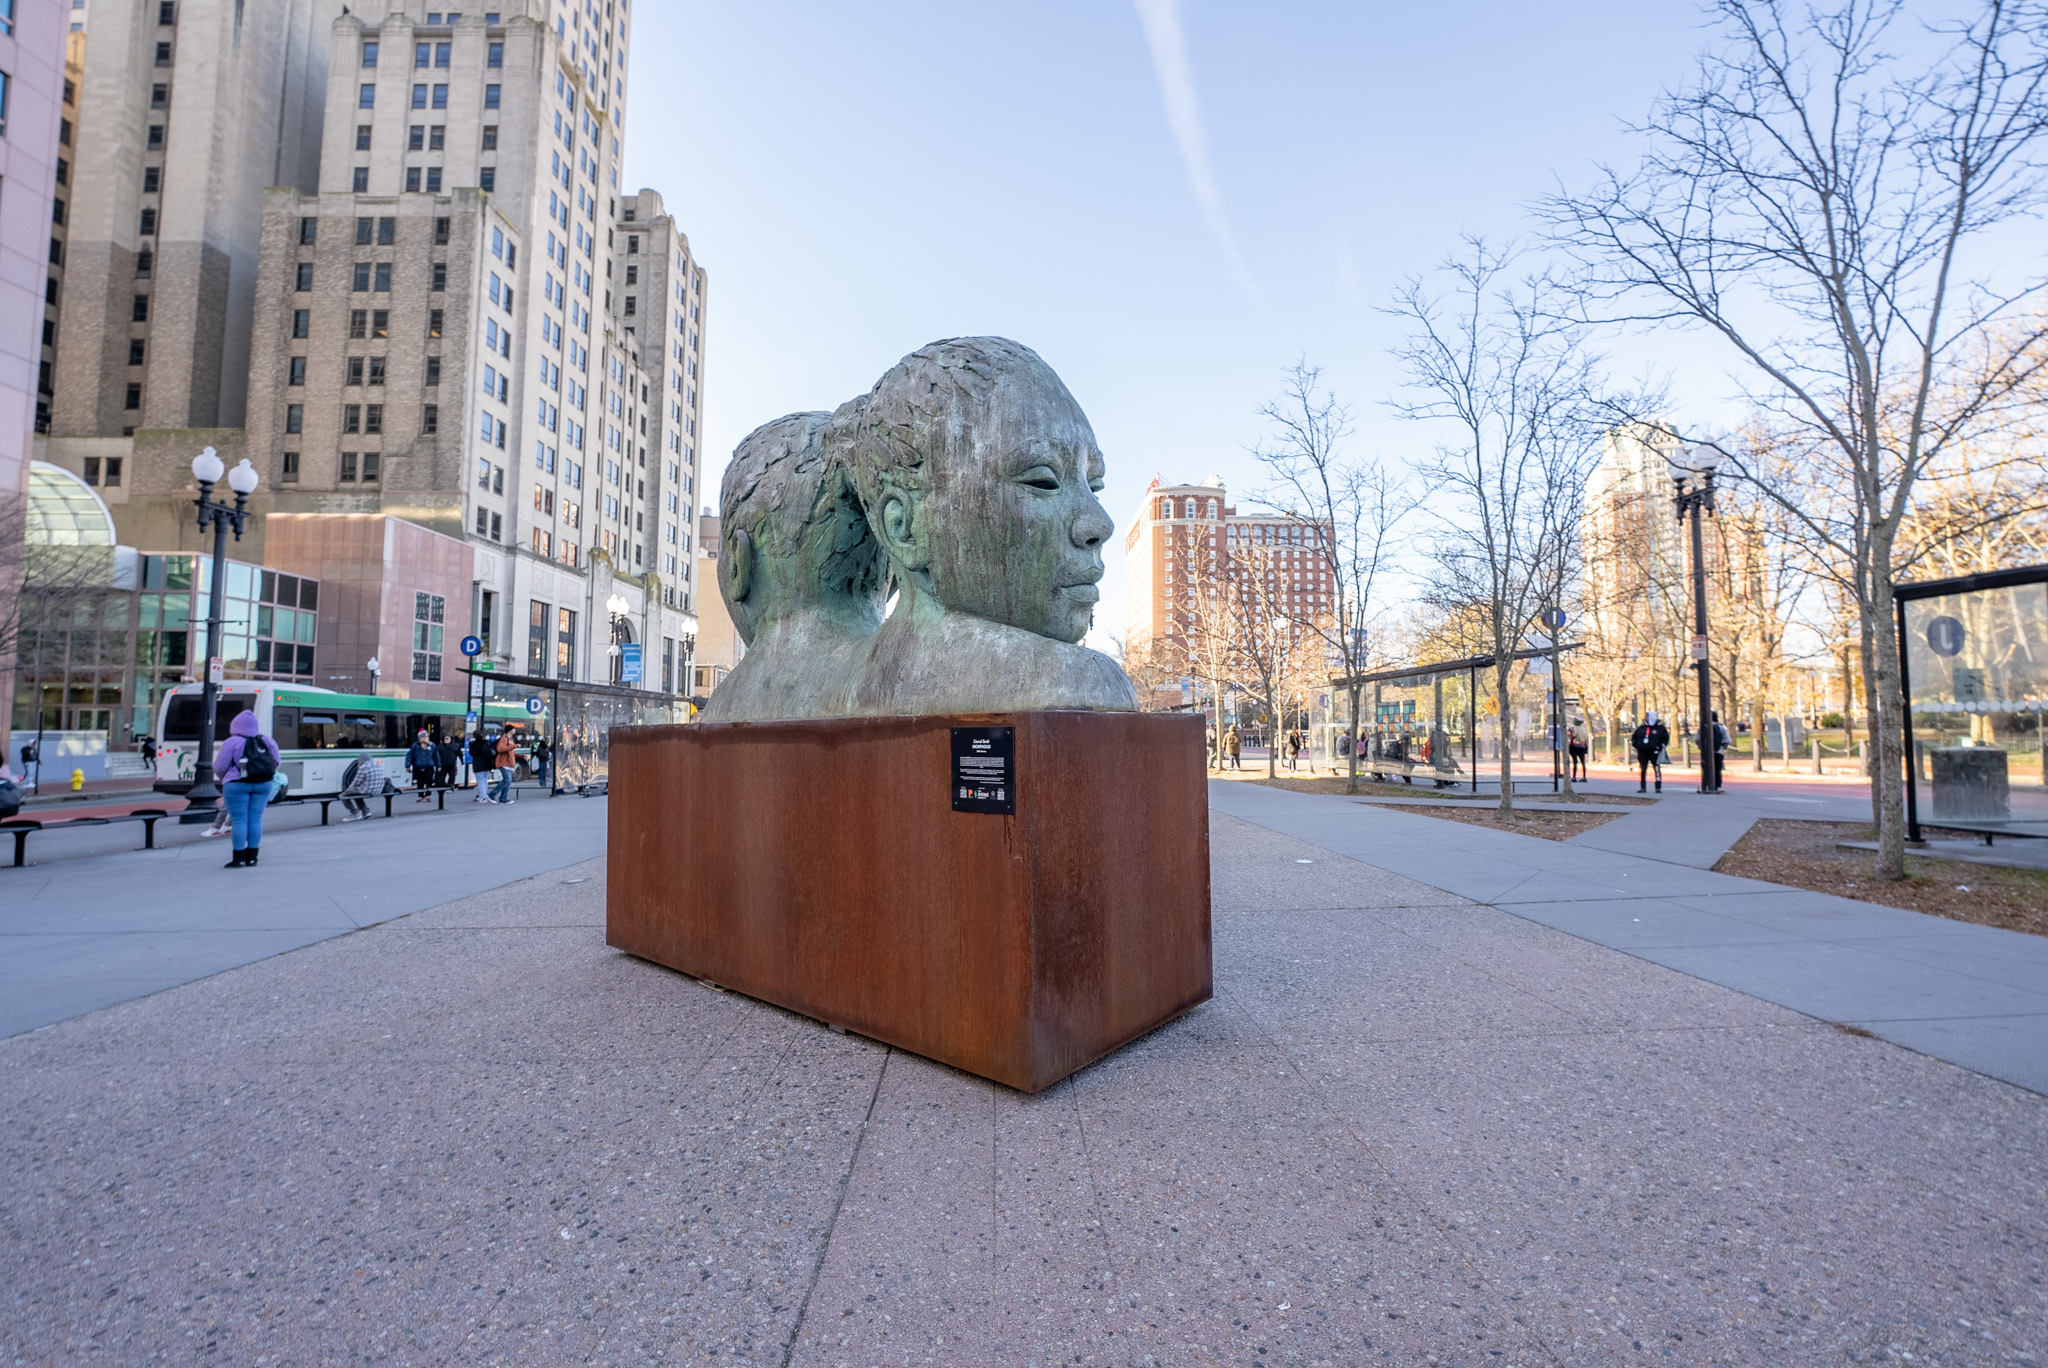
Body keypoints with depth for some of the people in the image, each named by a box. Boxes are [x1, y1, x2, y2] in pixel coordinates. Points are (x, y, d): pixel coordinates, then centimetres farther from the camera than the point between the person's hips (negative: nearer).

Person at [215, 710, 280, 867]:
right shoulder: (267, 742, 7)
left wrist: (225, 777, 16)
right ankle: (251, 857, 11)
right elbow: (275, 764, 13)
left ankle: (239, 858, 1)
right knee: (255, 819, 7)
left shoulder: (233, 742, -8)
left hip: (237, 785, -4)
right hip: (263, 784, 4)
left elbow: (219, 767, -4)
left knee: (239, 820, -1)